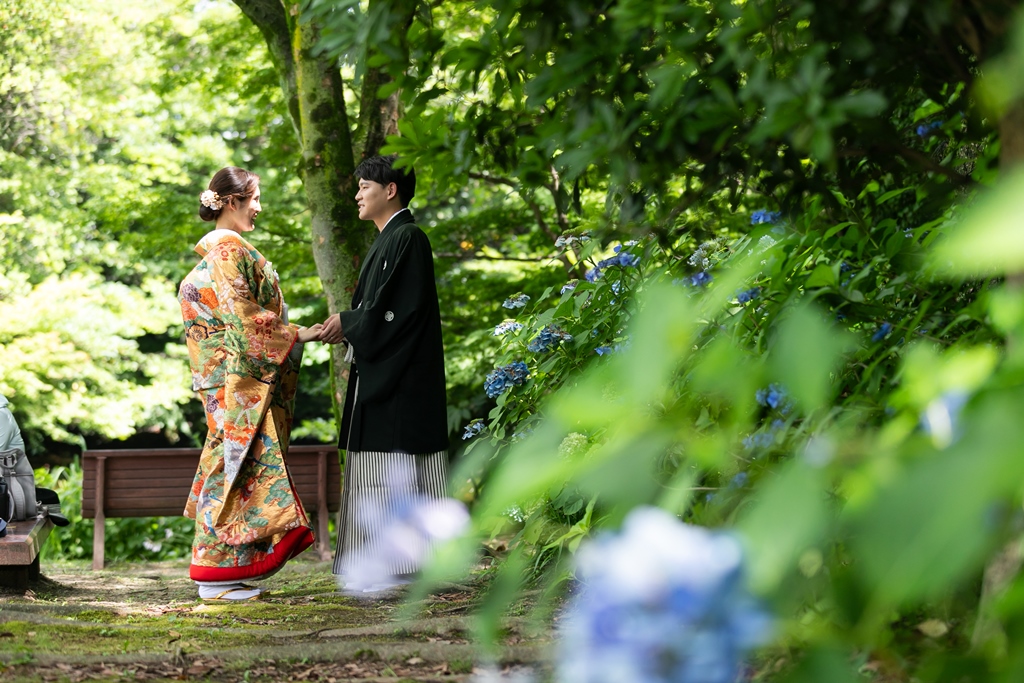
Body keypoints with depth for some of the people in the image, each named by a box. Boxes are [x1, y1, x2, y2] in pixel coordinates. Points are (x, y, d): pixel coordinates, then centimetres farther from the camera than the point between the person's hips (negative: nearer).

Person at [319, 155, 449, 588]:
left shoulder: (407, 239, -11)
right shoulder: (387, 241, 19)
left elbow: (396, 309, -19)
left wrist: (347, 324, -9)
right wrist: (346, 328, 6)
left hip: (402, 378, -10)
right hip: (378, 375, 10)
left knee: (397, 469, -9)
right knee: (379, 472, 8)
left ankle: (409, 560, -7)